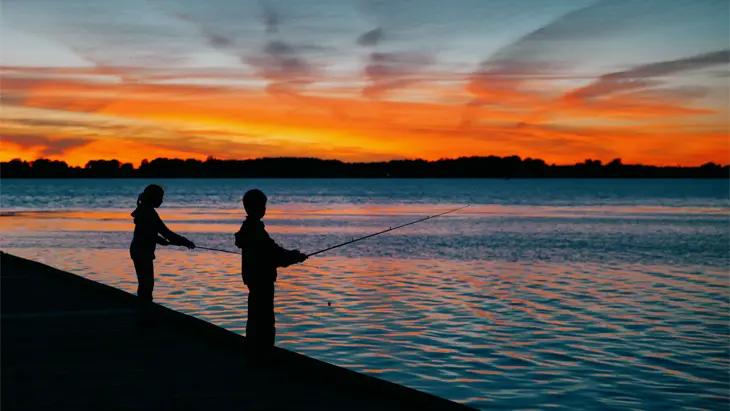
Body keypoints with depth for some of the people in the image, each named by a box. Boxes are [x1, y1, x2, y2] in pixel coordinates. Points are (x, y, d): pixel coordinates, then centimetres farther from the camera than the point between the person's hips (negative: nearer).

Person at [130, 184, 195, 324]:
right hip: (143, 252, -10)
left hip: (139, 251, 10)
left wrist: (161, 240, 16)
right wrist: (184, 242, -14)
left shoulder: (144, 210, 11)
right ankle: (145, 318, -1)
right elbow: (165, 231, -19)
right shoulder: (148, 212, -18)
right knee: (147, 284, -5)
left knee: (145, 283, 14)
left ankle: (144, 316, 21)